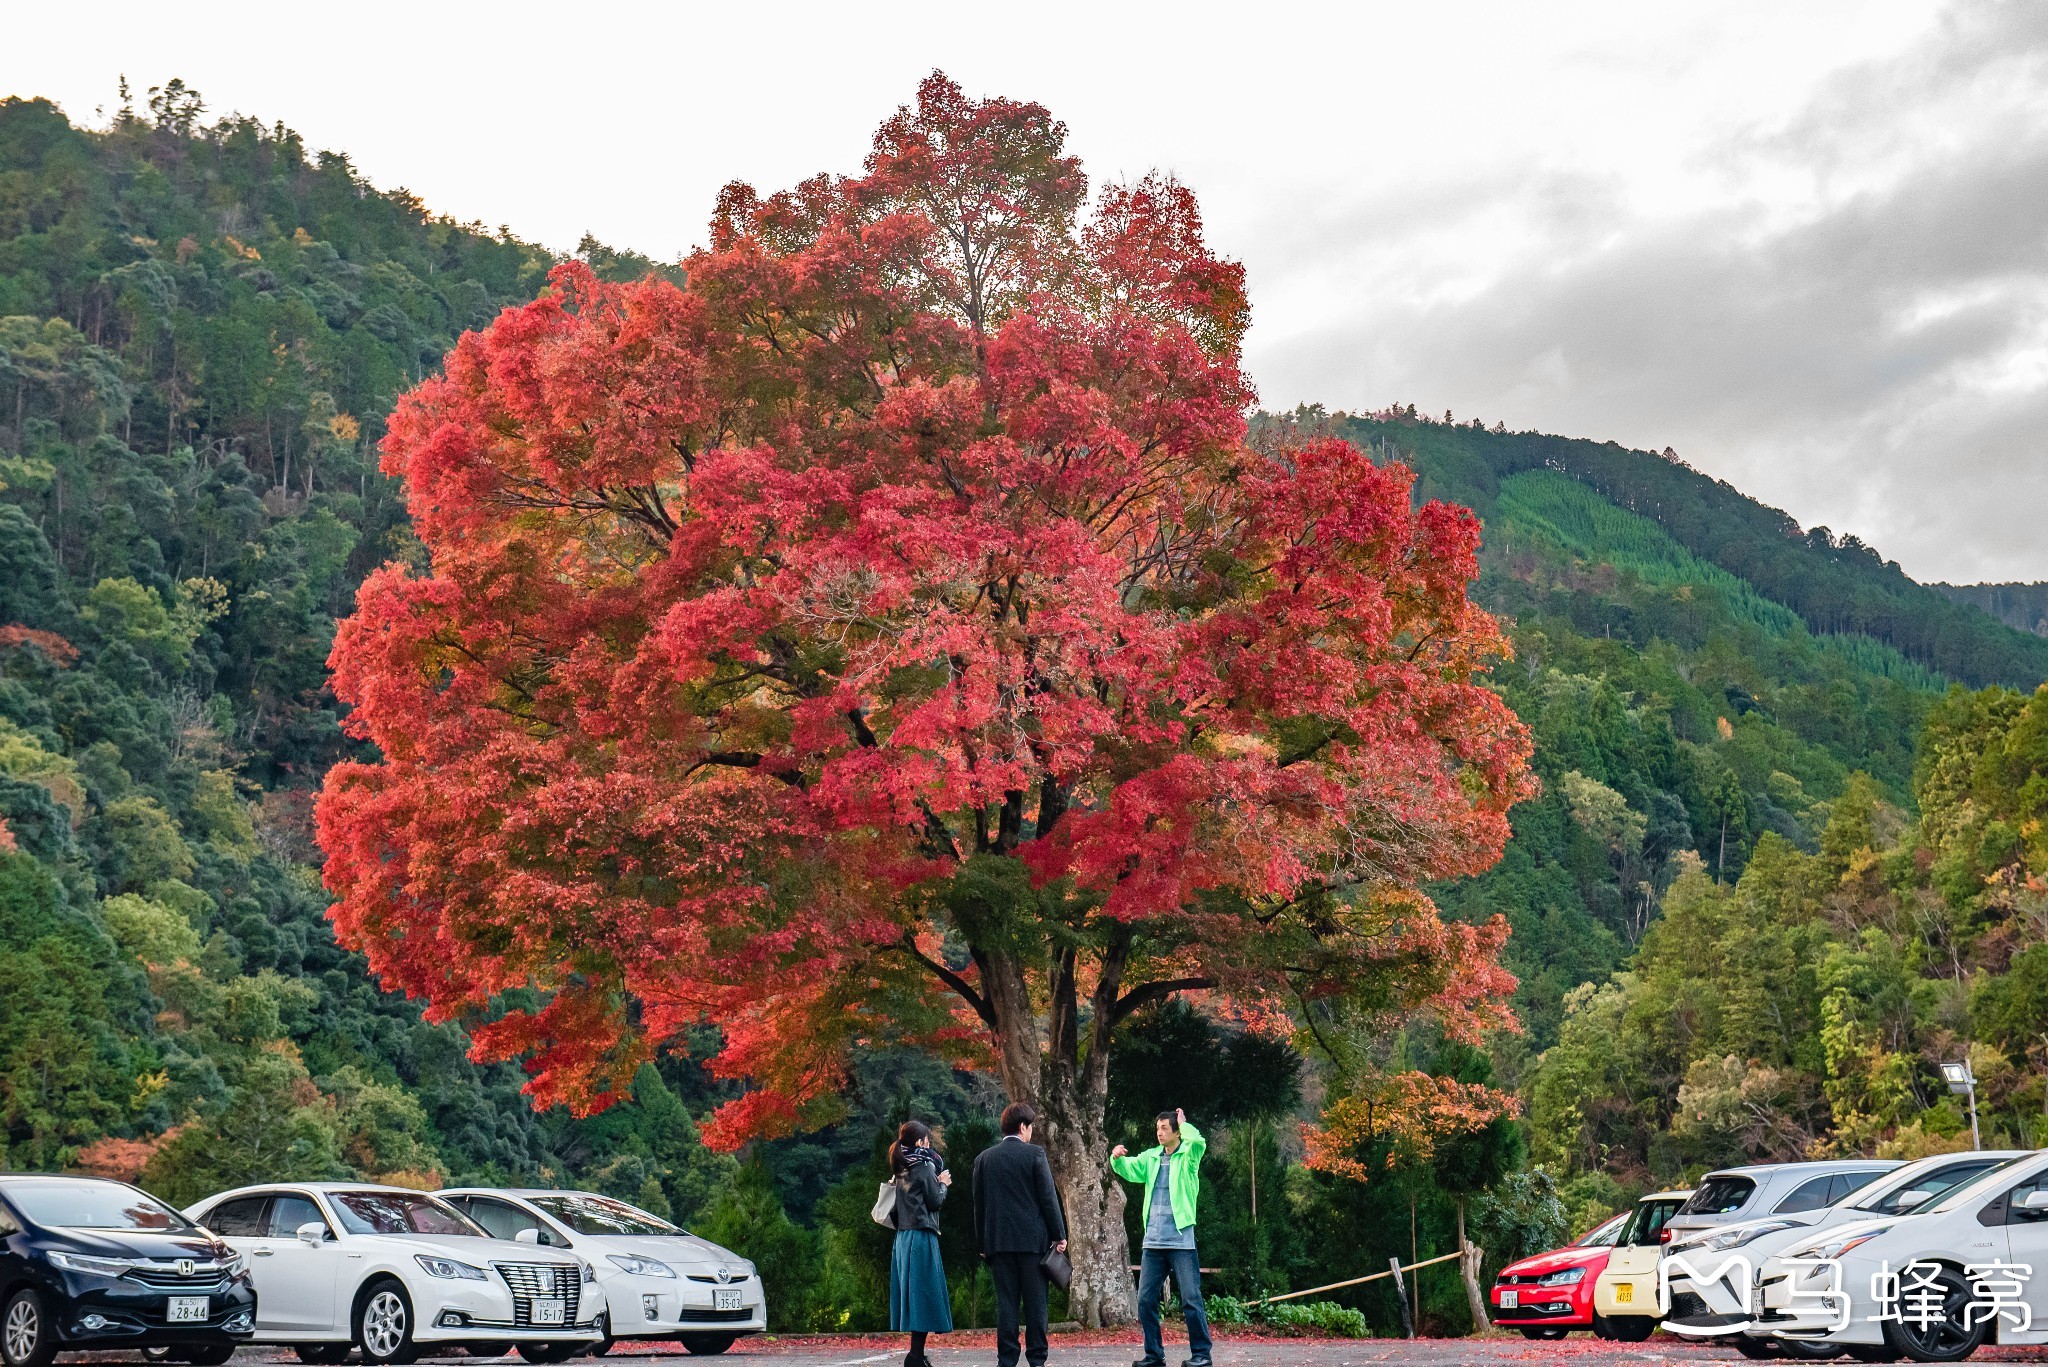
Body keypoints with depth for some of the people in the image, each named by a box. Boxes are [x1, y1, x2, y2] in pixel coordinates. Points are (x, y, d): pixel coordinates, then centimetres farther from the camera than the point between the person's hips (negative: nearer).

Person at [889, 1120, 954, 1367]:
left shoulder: (901, 1168, 13)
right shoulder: (924, 1165, -9)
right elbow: (935, 1201, -7)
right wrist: (942, 1184, 9)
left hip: (903, 1235, 8)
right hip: (922, 1236, -8)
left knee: (911, 1291, 10)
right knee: (923, 1292, -7)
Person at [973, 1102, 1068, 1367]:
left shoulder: (984, 1159, 6)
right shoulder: (1034, 1154, -4)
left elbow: (979, 1204, 9)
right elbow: (1048, 1197, -5)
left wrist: (982, 1243, 15)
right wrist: (1059, 1234, 2)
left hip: (997, 1240, 3)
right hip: (1032, 1239, -3)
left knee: (1006, 1301, 4)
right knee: (1035, 1301, 2)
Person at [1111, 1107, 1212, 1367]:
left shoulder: (1188, 1155, -3)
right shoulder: (1151, 1157, 12)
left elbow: (1198, 1141, -23)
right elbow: (1129, 1169, 1)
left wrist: (1183, 1123, -7)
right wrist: (1117, 1158, -20)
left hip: (1181, 1241, -5)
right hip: (1153, 1241, 5)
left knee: (1191, 1300, -5)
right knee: (1145, 1300, 5)